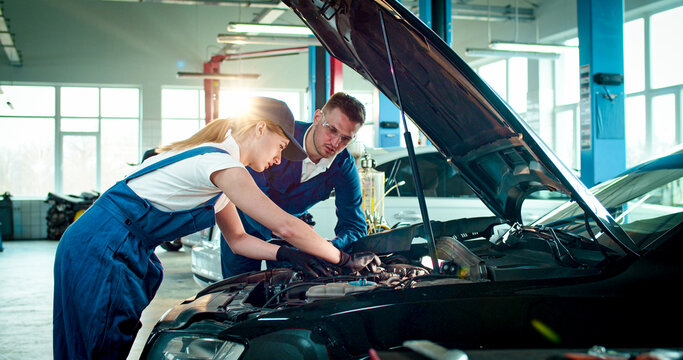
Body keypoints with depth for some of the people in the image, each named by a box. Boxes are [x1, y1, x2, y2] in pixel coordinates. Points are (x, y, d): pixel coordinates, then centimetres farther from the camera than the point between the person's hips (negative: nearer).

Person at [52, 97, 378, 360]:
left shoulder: (216, 163, 15)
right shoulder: (220, 163, -17)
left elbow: (237, 239, 19)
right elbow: (286, 227, -20)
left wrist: (288, 255, 4)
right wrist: (346, 260, -10)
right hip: (103, 252, -10)